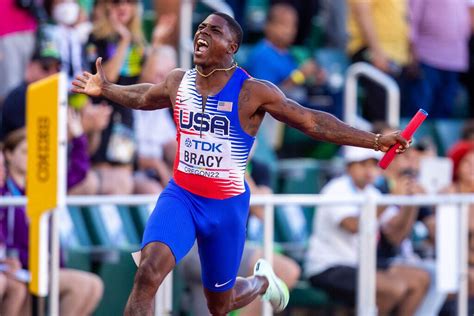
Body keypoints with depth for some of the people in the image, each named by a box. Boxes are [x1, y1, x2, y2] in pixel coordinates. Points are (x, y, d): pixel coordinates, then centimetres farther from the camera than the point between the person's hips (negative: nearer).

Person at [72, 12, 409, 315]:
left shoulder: (252, 92, -13)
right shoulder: (178, 82, 0)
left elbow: (312, 121, -11)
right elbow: (143, 97, 24)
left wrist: (375, 141, -14)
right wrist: (106, 89, 24)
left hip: (227, 205, -2)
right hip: (180, 196, 2)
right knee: (148, 273, -25)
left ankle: (262, 281, 50)